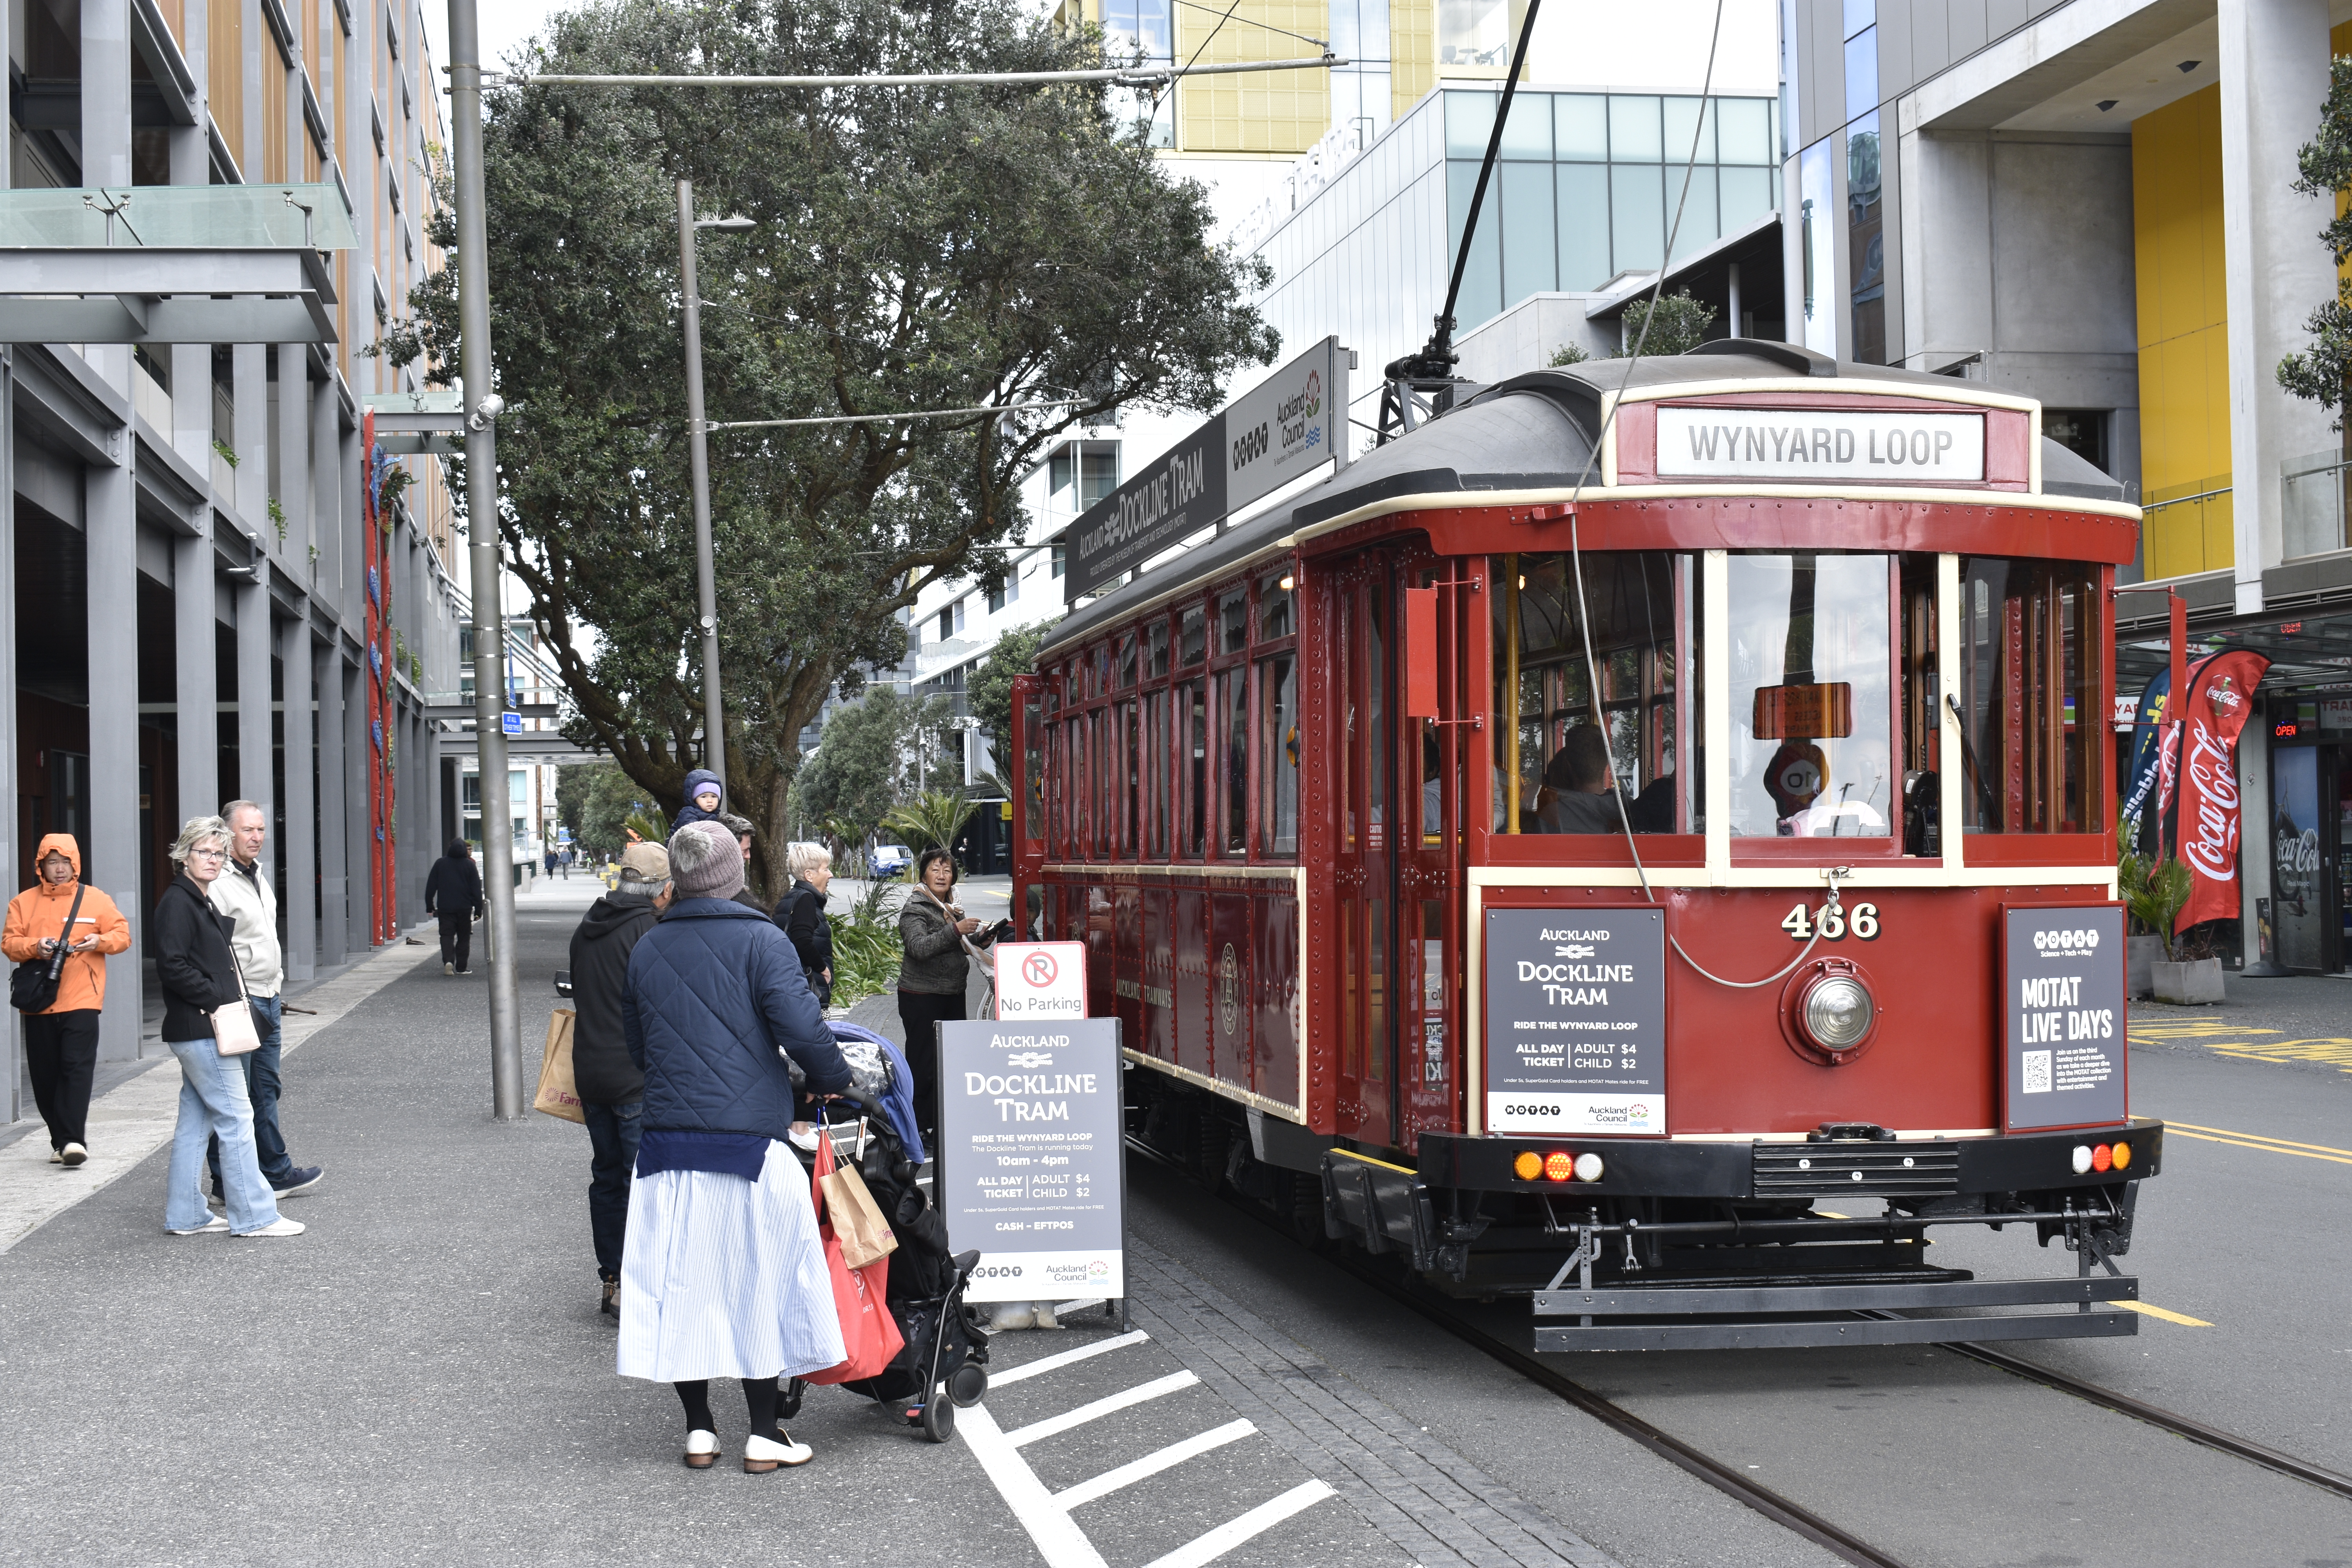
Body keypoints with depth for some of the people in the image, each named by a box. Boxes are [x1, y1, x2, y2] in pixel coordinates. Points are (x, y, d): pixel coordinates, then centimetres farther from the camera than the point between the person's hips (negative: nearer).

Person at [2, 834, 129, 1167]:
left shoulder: (96, 900, 7)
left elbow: (122, 935, 8)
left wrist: (99, 941, -12)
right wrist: (35, 947, -16)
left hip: (81, 1001, -2)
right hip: (38, 1001, 2)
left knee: (77, 1068, -13)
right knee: (45, 1076, 3)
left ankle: (74, 1140, -16)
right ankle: (61, 1141, 14)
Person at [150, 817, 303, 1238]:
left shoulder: (203, 902, 18)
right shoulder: (177, 903, -13)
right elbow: (172, 967, -21)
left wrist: (232, 1001, 13)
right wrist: (220, 998, -18)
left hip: (202, 1031, 10)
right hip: (199, 1029, -10)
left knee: (196, 1121, 12)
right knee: (236, 1116, -7)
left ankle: (185, 1214, 17)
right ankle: (253, 1215, -4)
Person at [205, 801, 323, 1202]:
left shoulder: (259, 876, 16)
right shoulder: (217, 883, -16)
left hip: (265, 1002, 10)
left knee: (265, 1091, 15)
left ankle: (276, 1173, 22)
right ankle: (227, 1183, 1)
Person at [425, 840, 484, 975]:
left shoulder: (440, 864, 3)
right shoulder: (469, 865, -1)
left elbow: (431, 886, 4)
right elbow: (476, 889, -1)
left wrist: (430, 907, 10)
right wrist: (478, 909, 3)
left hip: (445, 908, 0)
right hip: (464, 908, 0)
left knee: (447, 935, 2)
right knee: (464, 937, 8)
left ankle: (448, 960, -21)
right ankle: (461, 968, 6)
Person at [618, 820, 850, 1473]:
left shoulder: (647, 949, 9)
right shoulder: (761, 941, -7)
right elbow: (802, 1029, -16)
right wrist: (834, 1081, 1)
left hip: (667, 1143, 4)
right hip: (749, 1142, -4)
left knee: (680, 1282, 10)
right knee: (758, 1280, 6)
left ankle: (698, 1429, 15)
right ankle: (763, 1433, 10)